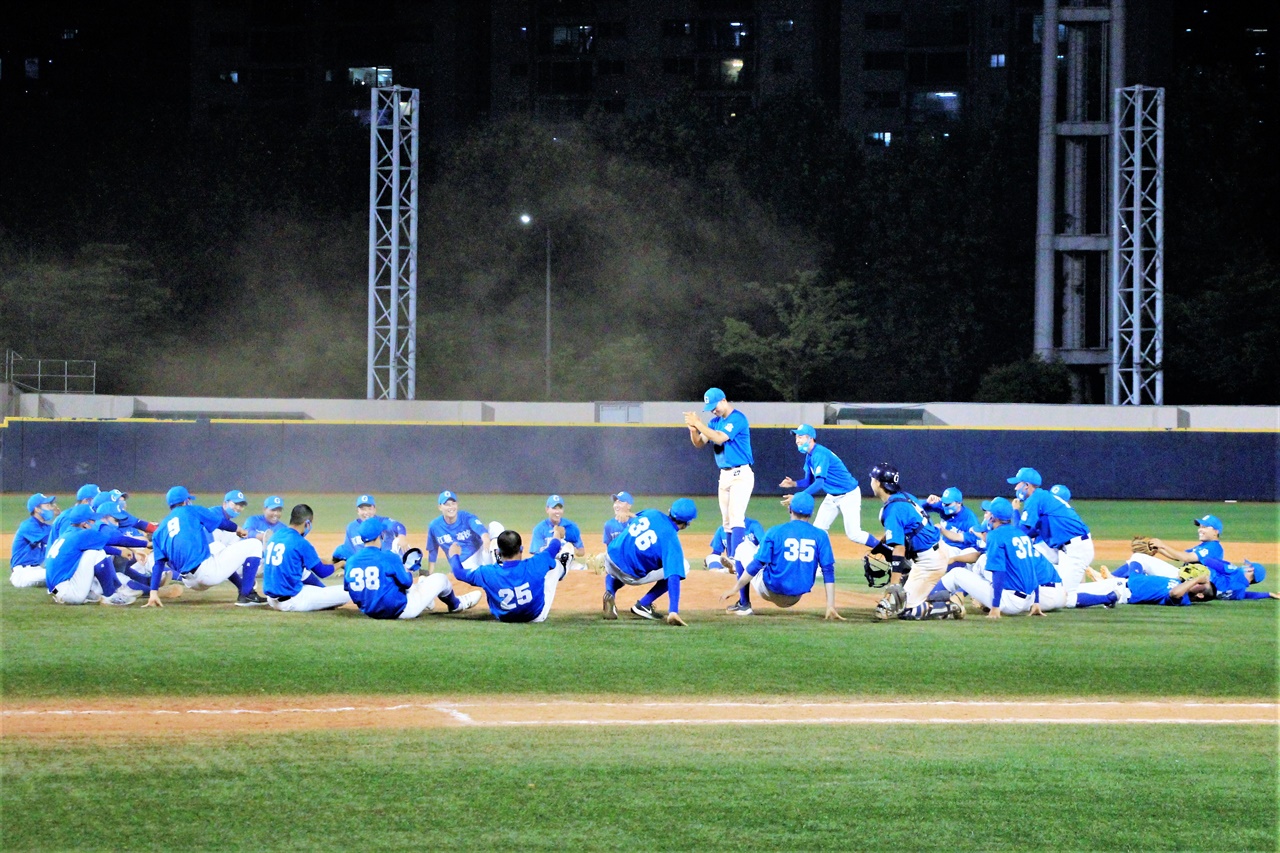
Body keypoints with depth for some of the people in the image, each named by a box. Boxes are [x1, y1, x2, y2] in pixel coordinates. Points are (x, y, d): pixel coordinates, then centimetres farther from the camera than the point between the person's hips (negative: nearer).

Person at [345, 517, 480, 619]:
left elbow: (347, 587, 5)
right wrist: (407, 573, 11)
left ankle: (427, 604, 57)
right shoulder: (388, 557, -19)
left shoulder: (351, 561, -5)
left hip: (369, 612, 6)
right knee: (440, 579, 13)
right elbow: (406, 582, -10)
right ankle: (456, 604, 45)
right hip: (400, 610, -6)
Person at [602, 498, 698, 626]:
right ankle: (643, 604, 5)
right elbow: (673, 577, -26)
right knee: (683, 567, 7)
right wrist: (674, 611, -33)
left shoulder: (650, 513, -1)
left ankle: (610, 593, 4)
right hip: (632, 575, -5)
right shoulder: (671, 540, -17)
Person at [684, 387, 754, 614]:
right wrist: (693, 428, -9)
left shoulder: (737, 419, -13)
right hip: (724, 475, 9)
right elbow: (699, 443, 9)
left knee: (736, 520, -19)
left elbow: (720, 438, -25)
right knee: (728, 524, 11)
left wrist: (699, 424, -21)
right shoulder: (715, 421, 12)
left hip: (741, 474, -9)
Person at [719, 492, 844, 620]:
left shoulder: (774, 532, -9)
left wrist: (735, 589, -3)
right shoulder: (820, 535, -2)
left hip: (771, 590, -3)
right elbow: (829, 571, -6)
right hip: (797, 595, 3)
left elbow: (756, 565, -10)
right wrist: (830, 606, -6)